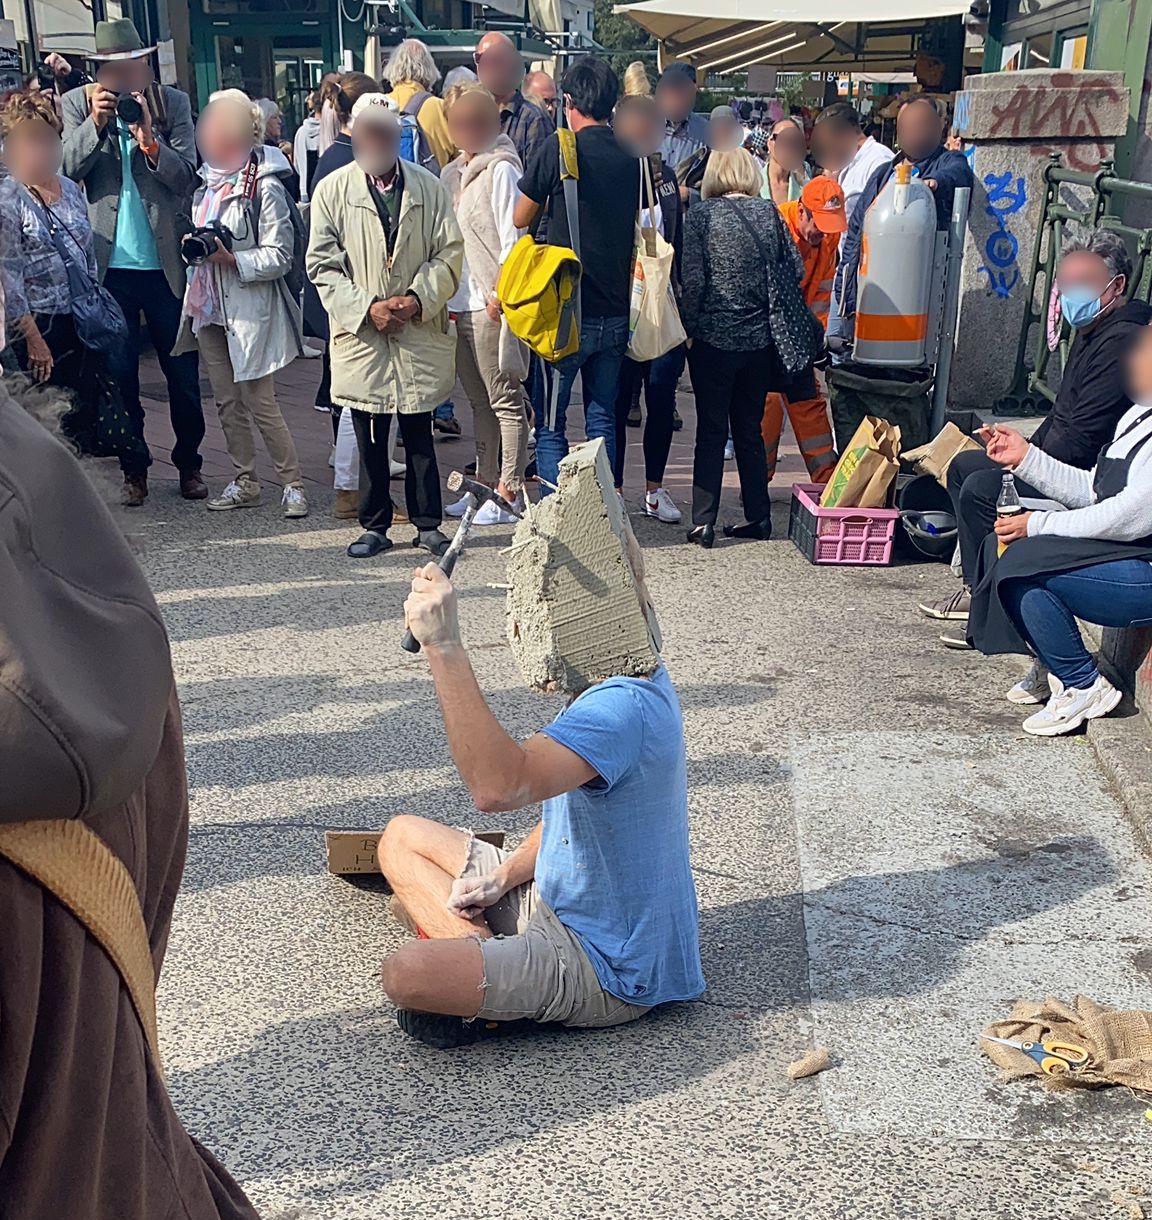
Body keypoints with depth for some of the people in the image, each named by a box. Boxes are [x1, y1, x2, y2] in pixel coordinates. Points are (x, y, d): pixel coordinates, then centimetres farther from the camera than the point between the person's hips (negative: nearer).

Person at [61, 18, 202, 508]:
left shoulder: (173, 103, 0)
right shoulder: (76, 104, 2)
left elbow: (184, 175, -7)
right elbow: (66, 169, -6)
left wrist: (148, 139, -24)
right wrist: (96, 124, -19)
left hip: (167, 262, 0)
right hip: (110, 264, 1)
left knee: (183, 372, 8)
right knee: (119, 374, 8)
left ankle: (189, 463, 24)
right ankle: (133, 470, 20)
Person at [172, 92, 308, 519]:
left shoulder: (265, 185, -13)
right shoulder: (208, 179, 11)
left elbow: (279, 256, -14)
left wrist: (232, 259, -23)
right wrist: (194, 245, 7)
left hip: (250, 308, -8)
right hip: (209, 304, 8)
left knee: (260, 403, -5)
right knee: (227, 400, 12)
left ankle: (293, 483, 8)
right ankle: (245, 481, 22)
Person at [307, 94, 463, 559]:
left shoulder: (428, 186, 5)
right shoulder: (333, 190, 2)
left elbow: (449, 253, 4)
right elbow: (322, 266, -1)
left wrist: (418, 299, -11)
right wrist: (366, 308, -12)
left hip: (420, 333, 1)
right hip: (361, 334, 0)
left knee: (419, 436, 7)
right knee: (370, 441, 6)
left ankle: (428, 524, 17)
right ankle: (374, 526, 18)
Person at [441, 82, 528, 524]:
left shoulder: (500, 169, -7)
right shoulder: (454, 171, 18)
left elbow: (512, 238, -12)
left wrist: (501, 294, -17)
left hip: (491, 304, -9)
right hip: (461, 303, 9)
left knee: (505, 401, -4)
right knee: (479, 401, 14)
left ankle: (510, 492, -1)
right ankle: (485, 483, 22)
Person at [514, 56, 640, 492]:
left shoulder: (558, 149, -10)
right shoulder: (632, 158, 4)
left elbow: (520, 219, 1)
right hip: (616, 313, 5)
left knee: (549, 423, 4)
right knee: (603, 418, 14)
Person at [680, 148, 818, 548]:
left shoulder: (701, 214, -7)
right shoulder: (769, 213, 2)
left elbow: (692, 279, -13)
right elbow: (795, 271, 3)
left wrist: (687, 326, -4)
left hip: (713, 339, -3)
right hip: (759, 340, 3)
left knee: (711, 432, 3)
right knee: (750, 430, 14)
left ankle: (703, 522, 1)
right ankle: (758, 517, 19)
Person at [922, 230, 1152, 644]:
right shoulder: (1091, 332, 14)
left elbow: (1080, 437, -25)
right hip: (1070, 466, 12)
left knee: (980, 489, -23)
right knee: (963, 466, 16)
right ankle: (976, 589, 15)